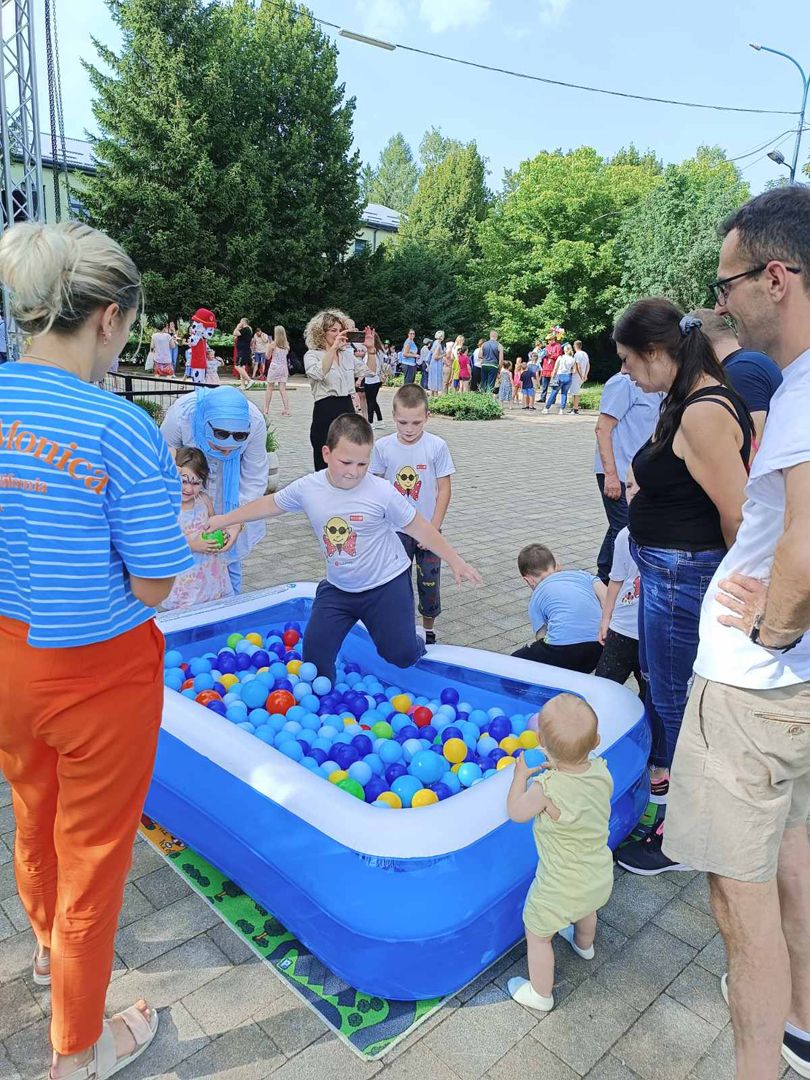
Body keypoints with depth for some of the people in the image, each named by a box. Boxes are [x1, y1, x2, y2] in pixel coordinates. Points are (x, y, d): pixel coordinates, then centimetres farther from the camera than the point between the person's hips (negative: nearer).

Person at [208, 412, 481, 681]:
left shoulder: (382, 492, -22)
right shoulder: (307, 488, -12)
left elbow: (418, 527, -12)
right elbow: (270, 504, 5)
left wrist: (455, 561, -8)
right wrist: (224, 519, 15)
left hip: (386, 584, -3)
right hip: (338, 588, 3)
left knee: (401, 656, 1)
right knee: (314, 652, -1)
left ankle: (414, 638, 39)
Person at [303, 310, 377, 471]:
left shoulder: (347, 354, 16)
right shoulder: (312, 355, -2)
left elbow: (370, 371, 12)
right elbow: (319, 373, -23)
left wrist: (370, 349, -3)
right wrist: (334, 347, -29)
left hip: (347, 409, 6)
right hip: (325, 412, -5)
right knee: (325, 464, -1)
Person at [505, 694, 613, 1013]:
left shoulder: (547, 789, -36)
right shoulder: (601, 771, -20)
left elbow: (516, 812, -14)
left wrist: (520, 775, -2)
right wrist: (559, 770, 2)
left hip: (561, 889, -6)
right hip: (601, 879, 6)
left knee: (537, 934, 21)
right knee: (585, 909, 39)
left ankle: (540, 994, 42)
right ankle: (584, 944, 68)